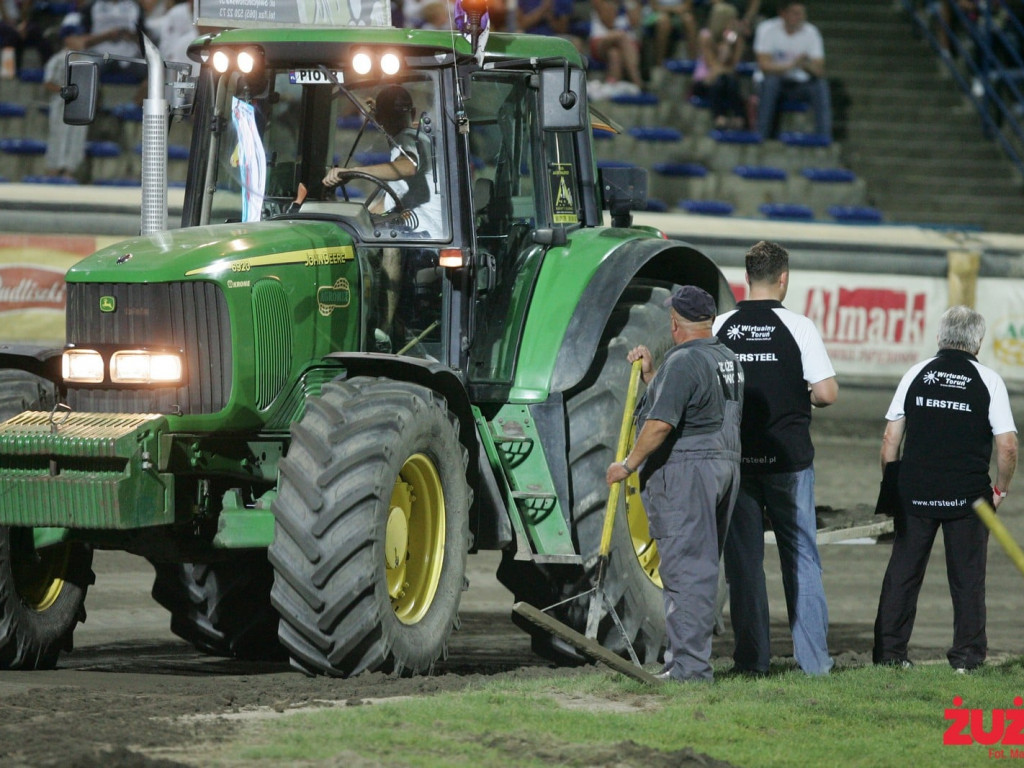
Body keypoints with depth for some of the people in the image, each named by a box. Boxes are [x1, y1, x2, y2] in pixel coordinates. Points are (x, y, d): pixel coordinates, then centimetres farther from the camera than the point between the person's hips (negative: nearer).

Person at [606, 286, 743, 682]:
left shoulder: (683, 362, -14)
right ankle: (686, 656, 17)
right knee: (704, 571, 12)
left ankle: (689, 666, -11)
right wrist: (650, 375, 20)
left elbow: (661, 423, -20)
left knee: (686, 571, -9)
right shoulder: (728, 359, 16)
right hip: (725, 465, 9)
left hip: (685, 470, -9)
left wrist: (629, 464, -11)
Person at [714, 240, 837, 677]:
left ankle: (752, 658, 5)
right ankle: (813, 657, 6)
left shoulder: (721, 328, 0)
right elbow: (827, 393, -11)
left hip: (736, 457, 2)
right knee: (801, 556, 7)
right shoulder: (797, 327, -8)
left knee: (743, 559, 7)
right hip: (789, 458, -2)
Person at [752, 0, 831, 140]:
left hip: (799, 85, 2)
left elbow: (819, 71, -11)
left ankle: (824, 136, -28)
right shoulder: (767, 29, -12)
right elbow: (764, 65, -22)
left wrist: (807, 66, -36)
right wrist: (791, 65, -39)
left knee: (821, 85, -27)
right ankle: (762, 135, -34)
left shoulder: (811, 32, -5)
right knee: (771, 79, -35)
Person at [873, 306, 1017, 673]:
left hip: (915, 493, 2)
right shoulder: (988, 381, -3)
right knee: (967, 575, 6)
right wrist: (999, 489, 8)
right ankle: (967, 653, 5)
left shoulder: (916, 375, 3)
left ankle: (889, 650, 6)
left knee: (902, 572, 8)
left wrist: (891, 486, 14)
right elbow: (1007, 447, -7)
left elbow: (890, 440, 4)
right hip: (968, 495, -2)